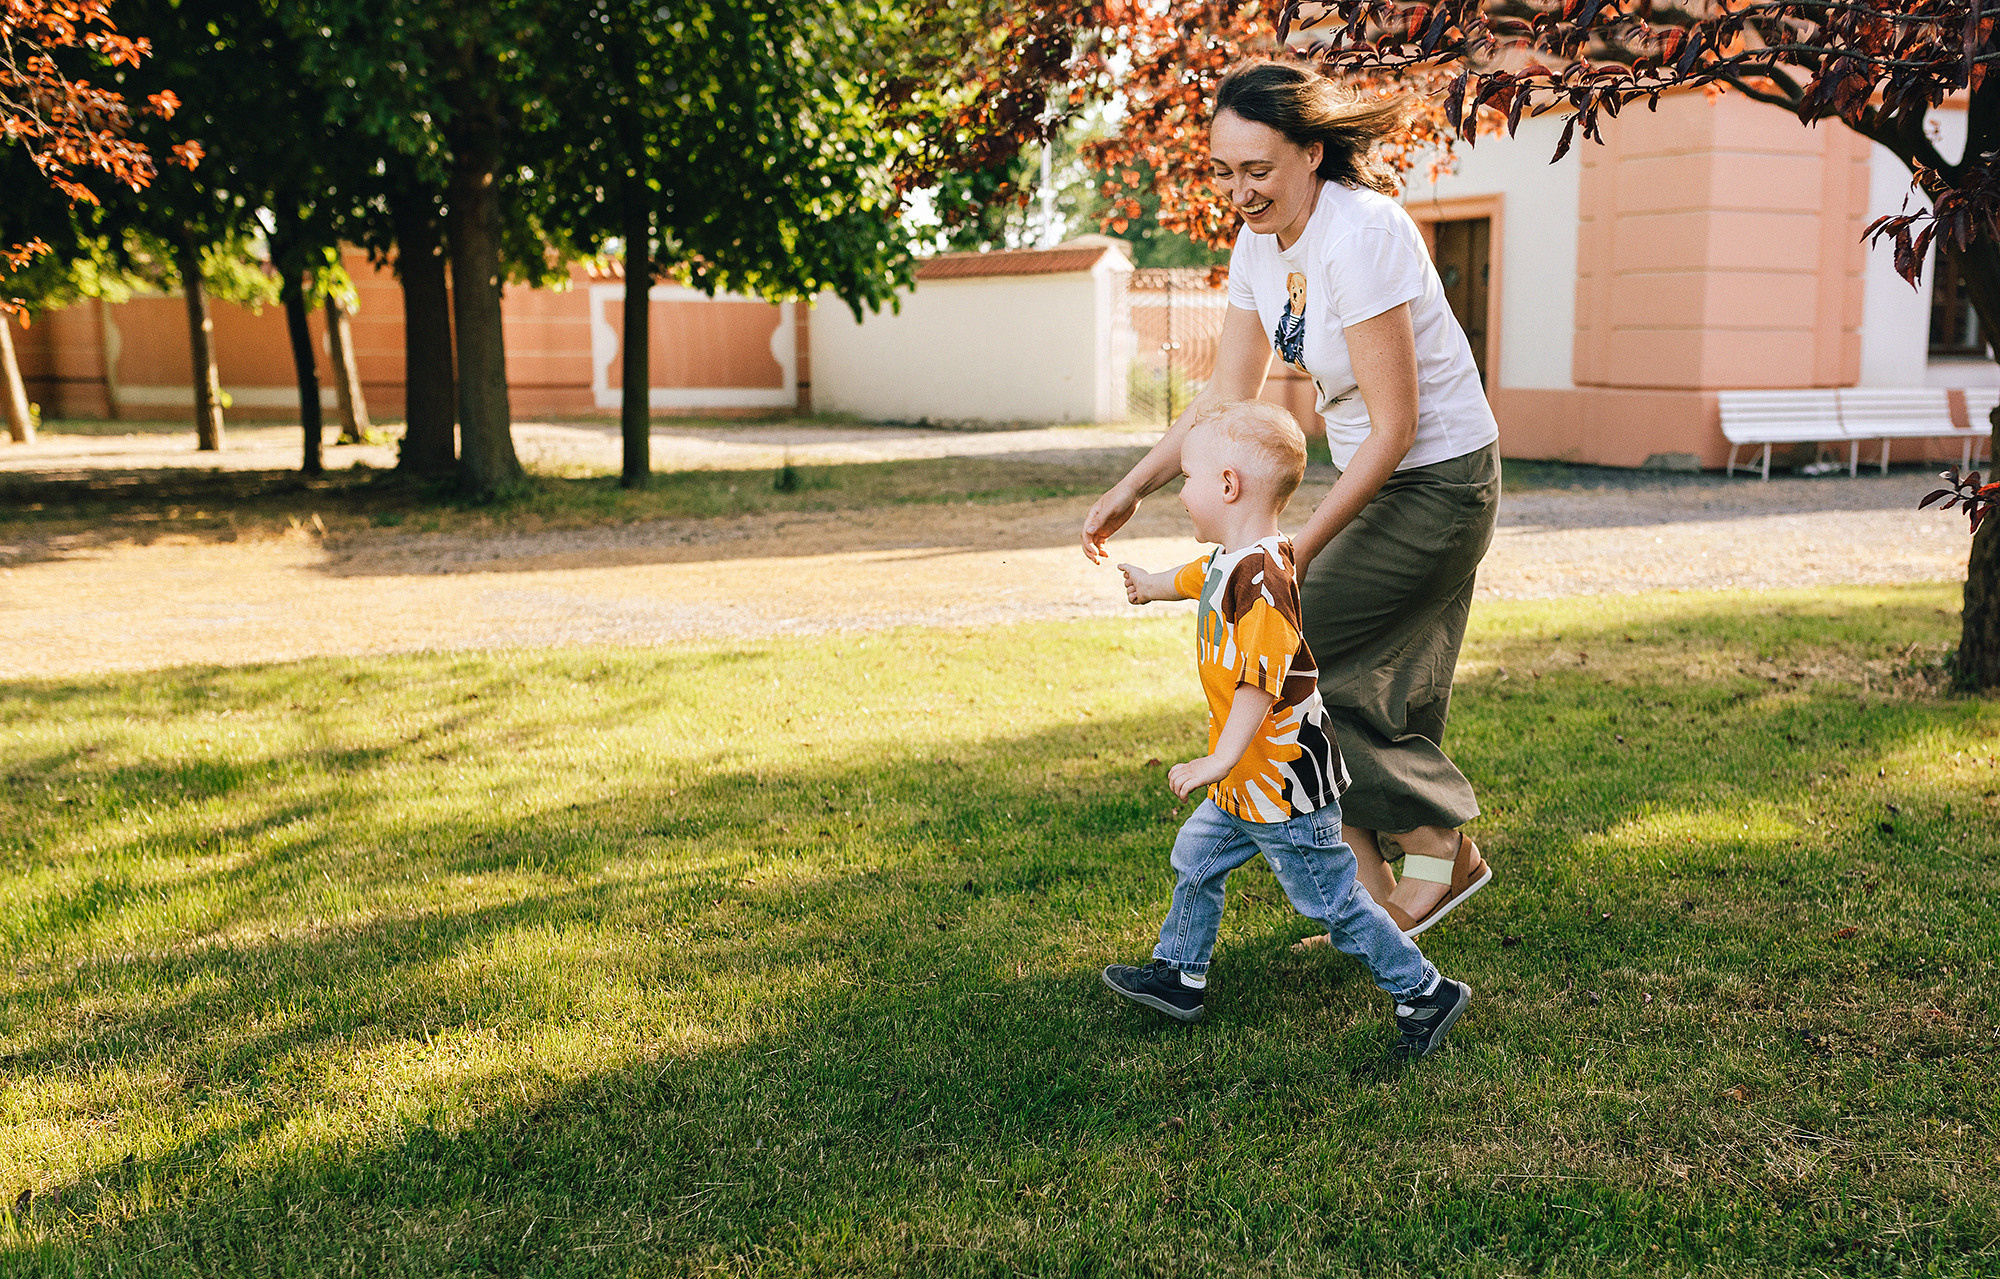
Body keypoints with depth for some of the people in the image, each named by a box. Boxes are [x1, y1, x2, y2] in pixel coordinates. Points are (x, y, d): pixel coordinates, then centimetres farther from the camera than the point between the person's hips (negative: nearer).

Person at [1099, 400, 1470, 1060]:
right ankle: (1180, 976, 37)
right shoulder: (1230, 563, 6)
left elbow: (1259, 683, -34)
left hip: (1284, 783, -10)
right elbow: (1193, 578, 31)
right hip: (1249, 785, 10)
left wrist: (1219, 763, -36)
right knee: (1196, 858, 21)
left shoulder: (1261, 577, -27)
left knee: (1331, 899, 0)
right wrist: (1150, 584, 52)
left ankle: (1426, 992, 14)